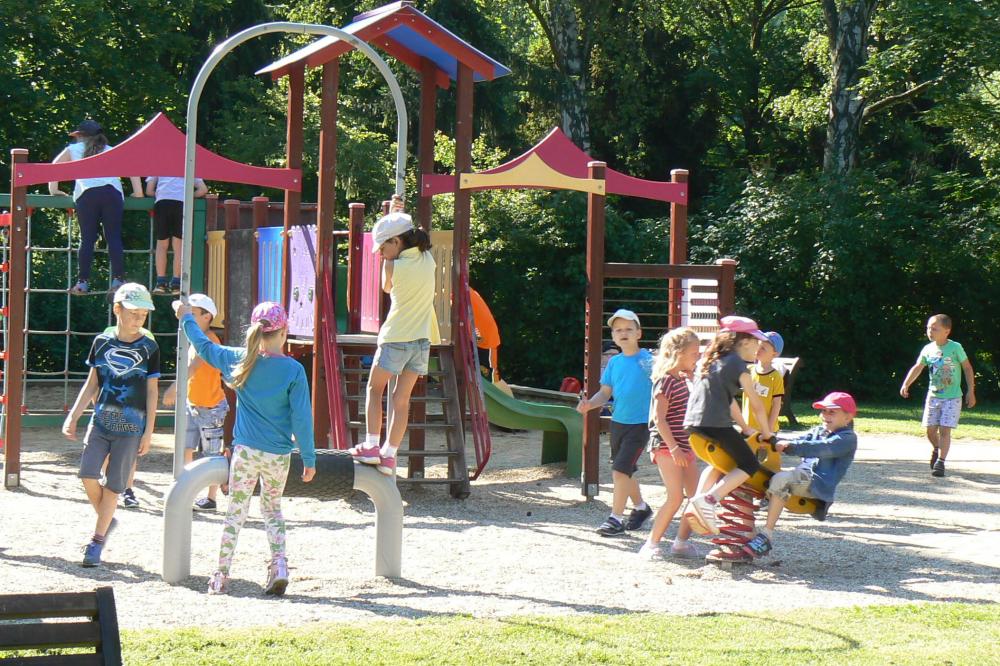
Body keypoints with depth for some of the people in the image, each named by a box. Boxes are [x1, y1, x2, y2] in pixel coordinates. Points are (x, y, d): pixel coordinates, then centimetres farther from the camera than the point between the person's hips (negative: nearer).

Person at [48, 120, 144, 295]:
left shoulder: (73, 150, 23)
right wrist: (138, 193, 18)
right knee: (114, 237, -3)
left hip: (86, 195, -1)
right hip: (112, 193, 1)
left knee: (87, 239, -2)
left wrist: (53, 189, 31)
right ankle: (118, 280, -12)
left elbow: (54, 166, 25)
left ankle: (83, 282, -8)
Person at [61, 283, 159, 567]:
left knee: (113, 485, 0)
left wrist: (149, 431, -2)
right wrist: (73, 416, 7)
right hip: (101, 421, 2)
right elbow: (92, 384, 12)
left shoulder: (149, 349, -1)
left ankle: (97, 540, 12)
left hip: (131, 427, -2)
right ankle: (106, 520, 13)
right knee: (88, 474, -12)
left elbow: (152, 391, 1)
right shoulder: (102, 342, 5)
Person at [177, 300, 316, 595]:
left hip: (245, 451, 0)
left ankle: (221, 576, 8)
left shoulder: (240, 360, -3)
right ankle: (279, 566, 4)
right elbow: (302, 417, -9)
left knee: (235, 512, 9)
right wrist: (309, 458, -2)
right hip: (279, 455, 0)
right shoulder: (293, 369, -10)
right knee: (272, 508, 20)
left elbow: (204, 346, 14)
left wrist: (187, 318, 30)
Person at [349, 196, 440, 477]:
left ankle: (371, 446, 2)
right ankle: (389, 455, 2)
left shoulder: (392, 266, -12)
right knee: (402, 398, 6)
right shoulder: (428, 260, 2)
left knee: (374, 388, 12)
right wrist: (397, 218, 24)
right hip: (422, 339, 5)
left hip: (395, 338, -5)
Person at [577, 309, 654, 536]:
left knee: (620, 470, -13)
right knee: (626, 470, 17)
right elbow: (605, 393, 8)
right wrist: (589, 404, -11)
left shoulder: (648, 360, -10)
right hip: (618, 422, 6)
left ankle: (616, 518, -1)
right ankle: (640, 507, 39)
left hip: (640, 424, -6)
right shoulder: (614, 362, 6)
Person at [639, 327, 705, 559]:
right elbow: (659, 419, -19)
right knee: (676, 497, -14)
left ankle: (682, 542, 13)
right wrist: (674, 448, -25)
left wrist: (691, 375, 16)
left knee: (696, 496, 5)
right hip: (666, 446, -9)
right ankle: (651, 544, -6)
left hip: (684, 446, 9)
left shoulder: (682, 379, 12)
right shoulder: (666, 381, -14)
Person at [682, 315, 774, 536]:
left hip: (692, 424, 8)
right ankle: (708, 500, -17)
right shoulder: (737, 365, -1)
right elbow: (756, 404, 1)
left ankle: (695, 505, 13)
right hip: (716, 425, -8)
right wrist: (766, 433, 14)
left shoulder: (711, 360, 23)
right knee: (749, 465, 1)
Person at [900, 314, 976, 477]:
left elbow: (967, 368, -3)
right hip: (933, 395, 4)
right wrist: (906, 384, -7)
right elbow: (917, 367, 6)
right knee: (930, 429, 6)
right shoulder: (928, 349, -1)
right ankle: (936, 449, 36)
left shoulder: (955, 348, -11)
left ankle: (940, 462, -7)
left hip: (952, 398, -4)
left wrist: (970, 391, -4)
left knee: (944, 429, -11)